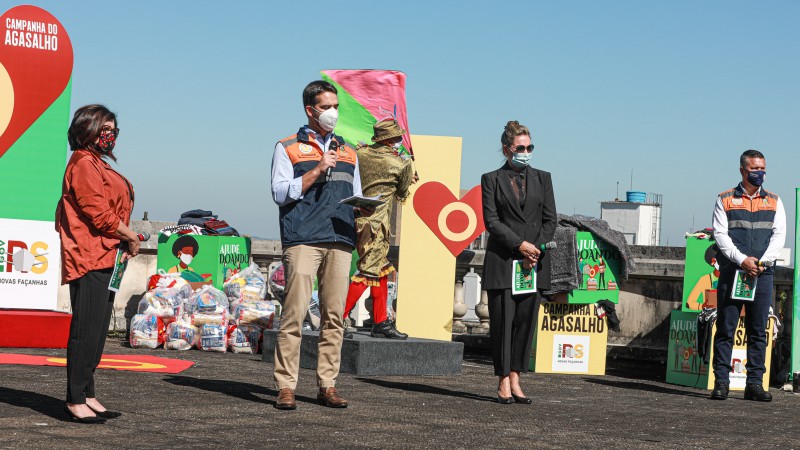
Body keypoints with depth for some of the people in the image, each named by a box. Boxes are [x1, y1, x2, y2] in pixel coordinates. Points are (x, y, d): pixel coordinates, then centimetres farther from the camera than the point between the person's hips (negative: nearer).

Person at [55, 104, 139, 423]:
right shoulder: (83, 164, -10)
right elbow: (99, 213, -17)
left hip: (106, 258, 10)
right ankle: (76, 400, -6)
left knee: (97, 330, 11)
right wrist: (131, 237, -6)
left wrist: (125, 242, 8)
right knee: (86, 328, -9)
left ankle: (86, 395, 17)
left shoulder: (99, 164, 22)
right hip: (89, 257, -10)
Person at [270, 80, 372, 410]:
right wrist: (317, 170, -9)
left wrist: (364, 208, 2)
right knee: (294, 313, -10)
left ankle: (327, 386, 6)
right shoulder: (288, 148, 9)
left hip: (340, 241, 4)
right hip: (302, 241, -4)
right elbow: (280, 192, -1)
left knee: (334, 315, 1)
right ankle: (286, 387, -7)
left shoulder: (348, 153, 23)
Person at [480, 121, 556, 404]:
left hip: (534, 263, 3)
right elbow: (491, 221, -4)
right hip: (502, 262, -3)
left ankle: (515, 378, 8)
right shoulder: (492, 180, 5)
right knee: (502, 321, -3)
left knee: (525, 321, 2)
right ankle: (504, 382, 3)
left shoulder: (542, 179, 14)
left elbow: (550, 220, 9)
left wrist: (536, 249, -5)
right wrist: (520, 245, -13)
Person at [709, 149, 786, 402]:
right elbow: (720, 234, -1)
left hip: (762, 274, 2)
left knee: (758, 331, 2)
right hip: (731, 272, -2)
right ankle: (721, 382, 1)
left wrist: (762, 261, -10)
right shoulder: (725, 200, 7)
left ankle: (754, 383, 6)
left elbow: (779, 235, 5)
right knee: (725, 328, -2)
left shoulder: (774, 202, 14)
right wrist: (742, 260, -14)